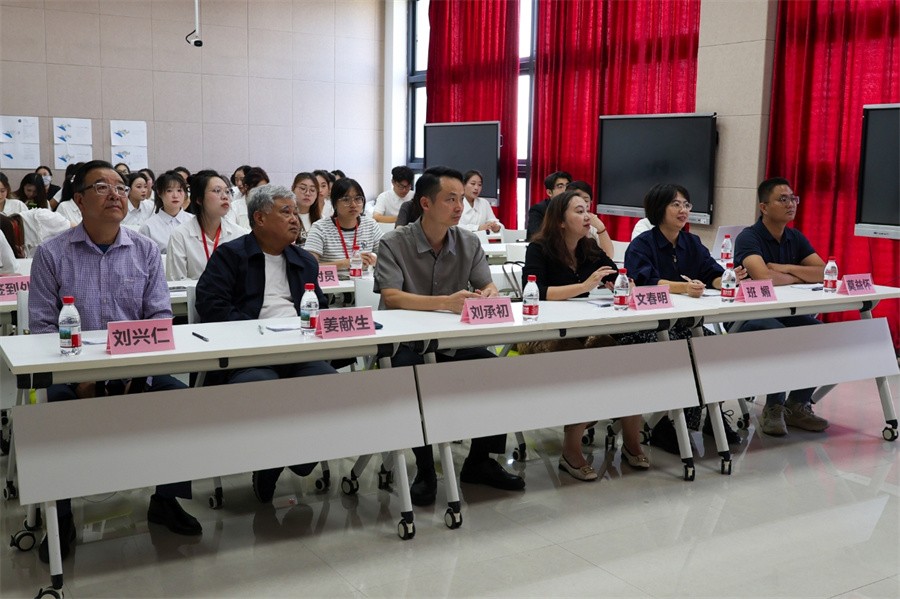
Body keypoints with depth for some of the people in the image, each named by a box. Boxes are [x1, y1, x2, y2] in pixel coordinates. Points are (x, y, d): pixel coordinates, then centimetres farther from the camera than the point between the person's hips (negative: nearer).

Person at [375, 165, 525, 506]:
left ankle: (479, 461, 3)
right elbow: (391, 297, -21)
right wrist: (445, 303, -35)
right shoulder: (394, 244, -9)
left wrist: (489, 295, -24)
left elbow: (488, 288, 4)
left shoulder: (469, 244, 6)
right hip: (406, 341, -4)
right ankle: (424, 470, -14)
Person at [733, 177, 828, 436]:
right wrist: (799, 277, -10)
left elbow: (824, 272, -2)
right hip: (750, 317, -6)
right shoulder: (748, 238, -11)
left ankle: (798, 404, -1)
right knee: (776, 333, -36)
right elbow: (763, 276, -28)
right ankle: (774, 407, -15)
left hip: (787, 313, 7)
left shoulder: (796, 238, 10)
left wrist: (785, 268, -14)